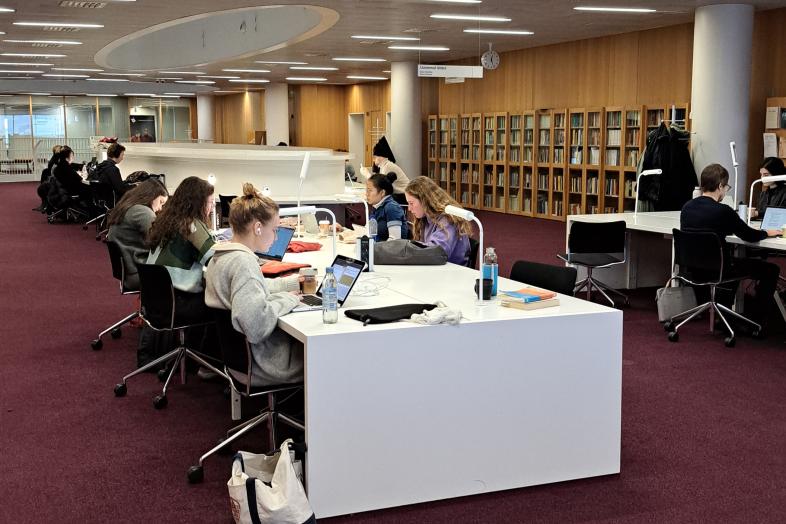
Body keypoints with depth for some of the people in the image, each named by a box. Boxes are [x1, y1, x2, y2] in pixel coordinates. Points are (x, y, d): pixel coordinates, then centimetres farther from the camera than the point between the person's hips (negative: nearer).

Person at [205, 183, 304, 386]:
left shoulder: (220, 255, 5)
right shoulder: (244, 261, -25)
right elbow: (255, 327, -33)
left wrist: (290, 283, 18)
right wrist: (286, 300, -18)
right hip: (258, 366, -9)